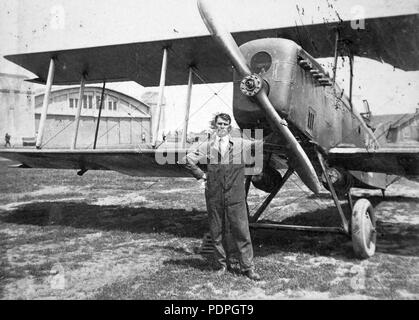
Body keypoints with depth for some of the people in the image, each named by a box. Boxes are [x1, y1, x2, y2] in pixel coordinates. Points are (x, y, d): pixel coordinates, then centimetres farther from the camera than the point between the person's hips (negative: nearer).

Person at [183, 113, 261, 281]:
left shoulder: (240, 144, 2)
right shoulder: (207, 146, 3)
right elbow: (188, 159, 9)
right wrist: (201, 175, 7)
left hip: (235, 196, -1)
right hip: (214, 196, 1)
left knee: (241, 232, 1)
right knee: (217, 233, 10)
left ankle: (247, 267, 14)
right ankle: (223, 265, 27)